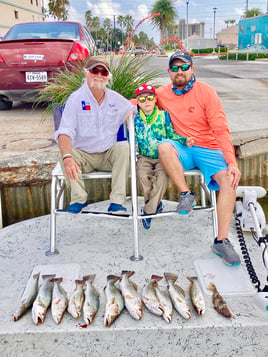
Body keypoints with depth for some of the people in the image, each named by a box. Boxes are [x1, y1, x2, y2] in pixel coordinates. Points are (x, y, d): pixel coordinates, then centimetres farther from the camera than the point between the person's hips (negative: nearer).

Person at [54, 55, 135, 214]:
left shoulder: (116, 99, 6)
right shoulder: (76, 99, -6)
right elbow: (64, 132, -19)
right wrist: (67, 157, -38)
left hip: (109, 155, 2)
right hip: (83, 155, -2)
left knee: (125, 147, -26)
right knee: (65, 153, -30)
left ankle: (117, 202, -27)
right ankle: (79, 199, -14)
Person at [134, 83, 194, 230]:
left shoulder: (164, 115, 5)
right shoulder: (136, 119, 6)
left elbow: (172, 135, 4)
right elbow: (133, 141, 7)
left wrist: (184, 140, -12)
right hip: (144, 157, 1)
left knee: (163, 175, -30)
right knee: (142, 174, -30)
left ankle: (148, 210, -18)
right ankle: (156, 203, -7)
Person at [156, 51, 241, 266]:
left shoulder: (205, 91, -4)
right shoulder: (163, 94, 5)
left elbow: (221, 129, -10)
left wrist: (232, 162, -21)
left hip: (208, 148, -1)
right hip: (182, 150, 1)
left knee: (229, 181, -26)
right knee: (164, 147, -33)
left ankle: (222, 241, -17)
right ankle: (186, 193, -16)